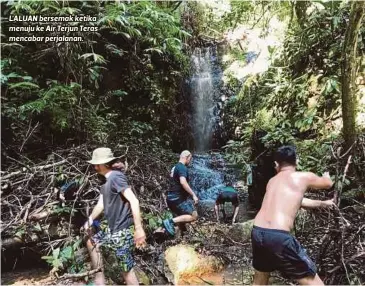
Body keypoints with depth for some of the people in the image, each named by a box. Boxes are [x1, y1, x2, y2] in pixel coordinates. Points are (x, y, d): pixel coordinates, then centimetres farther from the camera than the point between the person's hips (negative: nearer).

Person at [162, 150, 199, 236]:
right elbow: (183, 182, -29)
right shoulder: (182, 167, -12)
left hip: (172, 198, 10)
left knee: (181, 220, 15)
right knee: (194, 216, -7)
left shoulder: (175, 167, 18)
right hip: (178, 198, -10)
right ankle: (170, 222, -15)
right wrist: (193, 195, -26)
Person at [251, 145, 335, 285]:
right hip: (278, 236, -6)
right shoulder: (304, 177, 5)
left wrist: (322, 203, 49)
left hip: (257, 233, 7)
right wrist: (326, 175, 50)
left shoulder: (272, 181, 21)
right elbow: (328, 184, 26)